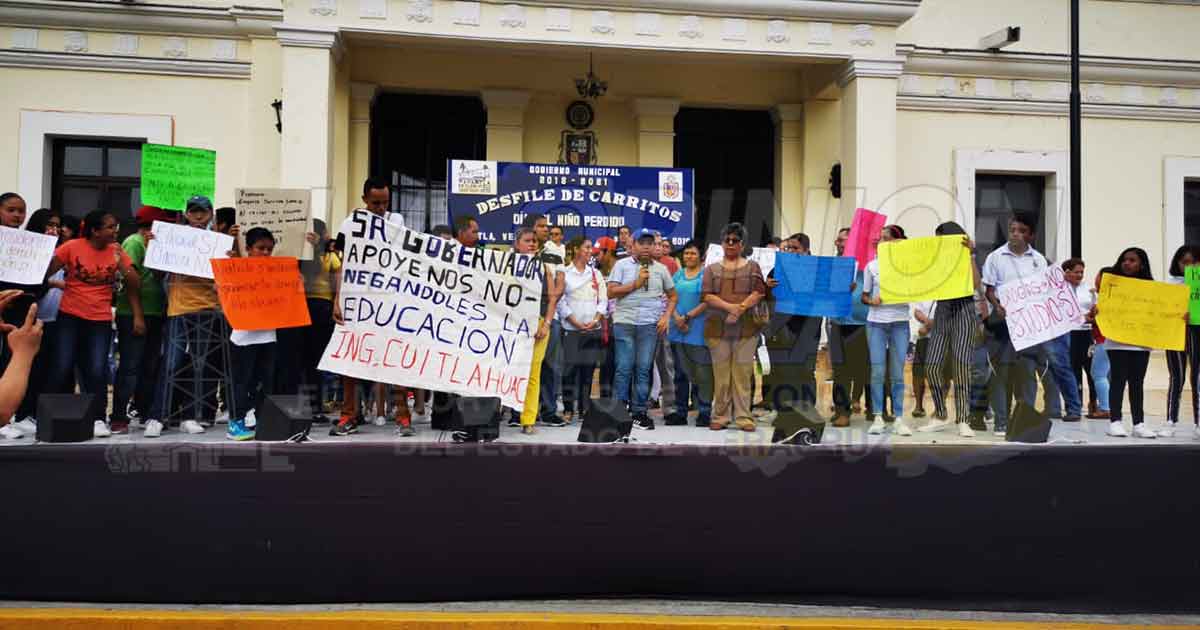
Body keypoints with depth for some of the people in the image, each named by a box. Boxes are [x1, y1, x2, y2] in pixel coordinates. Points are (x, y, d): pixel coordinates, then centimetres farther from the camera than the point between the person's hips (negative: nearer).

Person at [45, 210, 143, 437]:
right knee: (61, 369, 1)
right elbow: (45, 272, -1)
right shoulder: (72, 247, -6)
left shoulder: (117, 252, -2)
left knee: (97, 371, -5)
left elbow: (134, 284, -4)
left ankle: (97, 419, 5)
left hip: (101, 320, 1)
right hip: (70, 317, -1)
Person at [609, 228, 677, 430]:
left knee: (644, 369, 3)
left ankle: (639, 412, 11)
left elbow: (672, 296, 17)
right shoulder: (622, 265, 5)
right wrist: (636, 283, -9)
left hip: (650, 324, 2)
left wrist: (666, 317, 2)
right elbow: (611, 292, -4)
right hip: (624, 322, -2)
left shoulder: (660, 269, 12)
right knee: (624, 368, -2)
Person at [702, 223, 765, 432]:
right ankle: (720, 416, 8)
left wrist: (740, 309, -15)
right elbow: (707, 296, 1)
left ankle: (743, 417, 4)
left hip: (746, 328, -1)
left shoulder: (752, 267, 12)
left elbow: (758, 293, 0)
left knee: (743, 373, -1)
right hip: (718, 327, 1)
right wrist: (730, 307, -14)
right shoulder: (712, 269, 13)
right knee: (721, 374, 1)